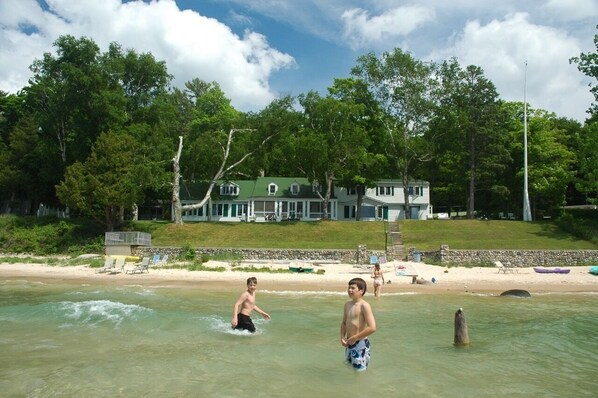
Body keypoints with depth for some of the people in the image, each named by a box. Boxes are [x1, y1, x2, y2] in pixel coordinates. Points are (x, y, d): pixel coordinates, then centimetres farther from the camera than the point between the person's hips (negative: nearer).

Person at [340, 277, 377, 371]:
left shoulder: (364, 305, -16)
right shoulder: (347, 304, 7)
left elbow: (372, 328, -23)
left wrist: (354, 338, -18)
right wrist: (342, 337, 2)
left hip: (360, 343, -7)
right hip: (349, 343, 7)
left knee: (359, 370, 1)